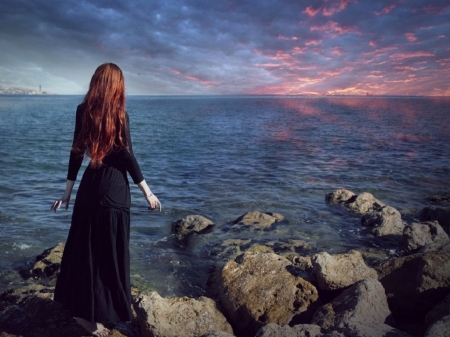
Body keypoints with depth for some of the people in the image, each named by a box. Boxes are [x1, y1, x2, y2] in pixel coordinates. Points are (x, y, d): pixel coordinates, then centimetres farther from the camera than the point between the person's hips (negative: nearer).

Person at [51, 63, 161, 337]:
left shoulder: (83, 111, 2)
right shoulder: (119, 114, -11)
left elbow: (77, 152, 4)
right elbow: (126, 156, -13)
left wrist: (68, 190, 9)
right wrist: (147, 191, -7)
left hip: (90, 185, 6)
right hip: (113, 188, -6)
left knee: (84, 246, 17)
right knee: (109, 252, 5)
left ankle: (77, 303, 33)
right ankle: (90, 314, 16)